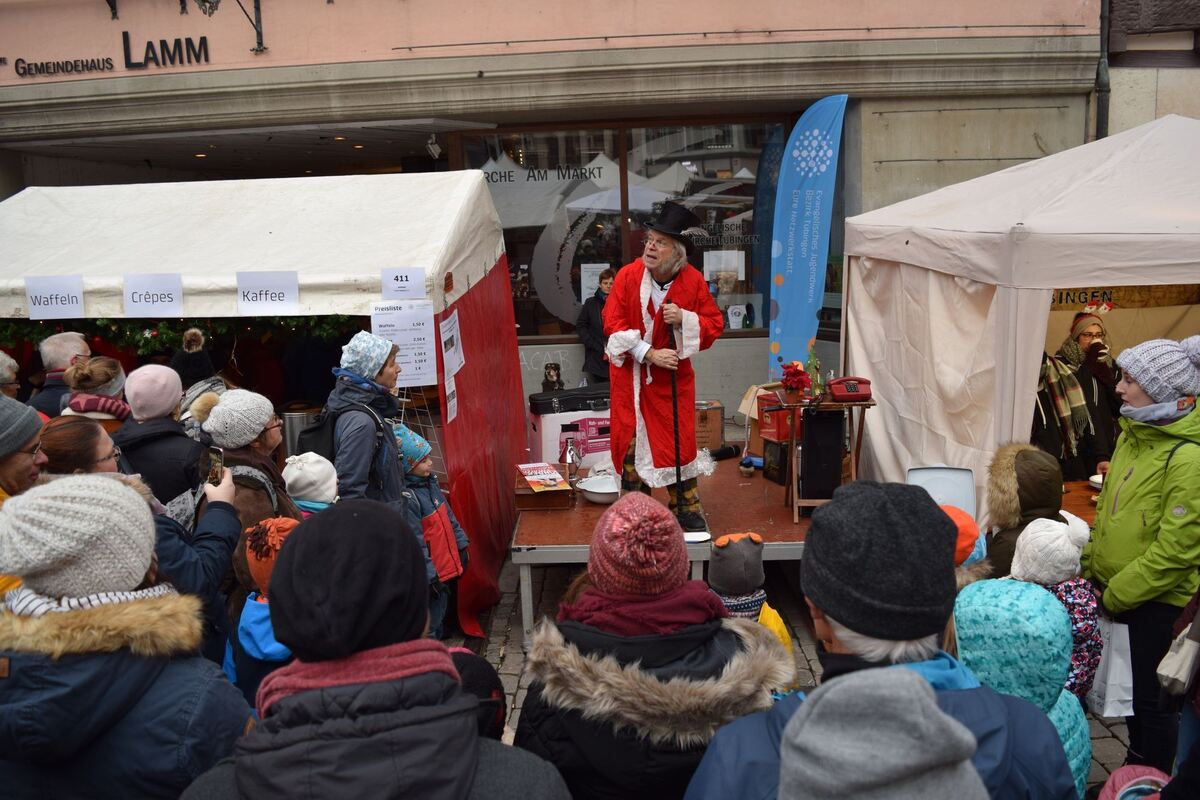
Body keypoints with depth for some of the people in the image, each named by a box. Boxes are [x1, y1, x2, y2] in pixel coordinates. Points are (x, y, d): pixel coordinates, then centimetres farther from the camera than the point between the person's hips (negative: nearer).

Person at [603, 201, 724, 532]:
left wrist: (684, 319, -21)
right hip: (631, 374, 0)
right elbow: (613, 323, -11)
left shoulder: (693, 281, -9)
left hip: (672, 374, 1)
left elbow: (714, 323, -1)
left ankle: (686, 510, 22)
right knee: (631, 440, 4)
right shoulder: (628, 275, -12)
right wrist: (649, 353, -18)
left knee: (677, 440, 4)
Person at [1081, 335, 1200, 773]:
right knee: (1130, 688, 21)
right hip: (1115, 592, 8)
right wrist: (1090, 569, 8)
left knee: (1152, 699, 7)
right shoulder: (1131, 436, 5)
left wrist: (1114, 596, -16)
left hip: (1160, 601, -8)